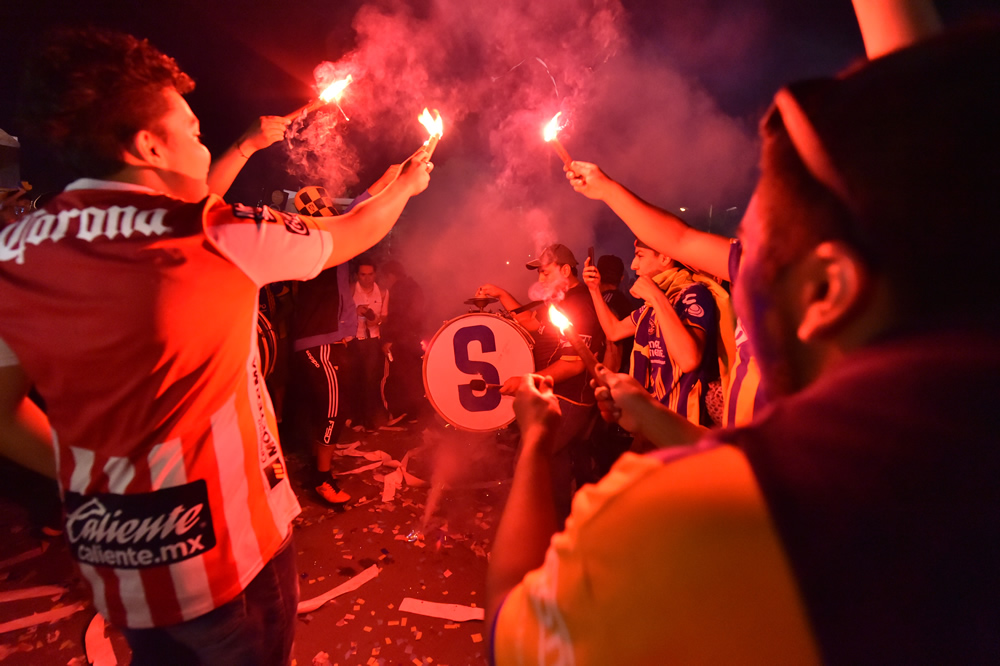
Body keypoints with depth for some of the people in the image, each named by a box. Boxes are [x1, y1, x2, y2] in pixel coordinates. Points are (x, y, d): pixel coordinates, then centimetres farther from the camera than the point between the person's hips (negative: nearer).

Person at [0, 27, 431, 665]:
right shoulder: (219, 235, -18)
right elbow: (350, 236, -2)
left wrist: (100, 480, 17)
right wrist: (409, 183, 17)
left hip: (106, 549, 5)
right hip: (228, 546, -5)